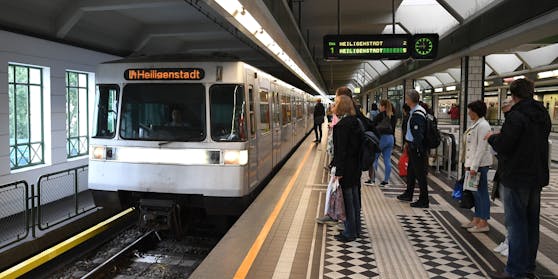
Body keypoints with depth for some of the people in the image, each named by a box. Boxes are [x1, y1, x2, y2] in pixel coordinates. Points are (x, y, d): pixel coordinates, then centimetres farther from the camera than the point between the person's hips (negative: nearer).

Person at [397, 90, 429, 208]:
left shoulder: (417, 114, -21)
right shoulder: (415, 111, 11)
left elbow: (418, 134, -25)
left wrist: (418, 150, -25)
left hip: (417, 148, -10)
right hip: (412, 146, 10)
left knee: (420, 173, -2)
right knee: (410, 171, 21)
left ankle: (424, 200, 7)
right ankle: (408, 194, 37)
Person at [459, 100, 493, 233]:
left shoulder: (483, 125, -15)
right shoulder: (475, 124, 15)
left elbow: (481, 148, -20)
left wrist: (474, 166, -21)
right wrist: (468, 163, 17)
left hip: (480, 164, -10)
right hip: (473, 163, 10)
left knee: (481, 192, -3)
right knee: (475, 192, 14)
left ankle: (483, 223, 6)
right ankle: (476, 220, 23)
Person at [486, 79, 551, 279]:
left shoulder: (516, 116, -17)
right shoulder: (543, 115, 10)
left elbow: (502, 146, -20)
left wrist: (492, 137, 1)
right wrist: (502, 136, 17)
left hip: (517, 178, -8)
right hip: (538, 177, 8)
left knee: (516, 224, -2)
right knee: (532, 223, 15)